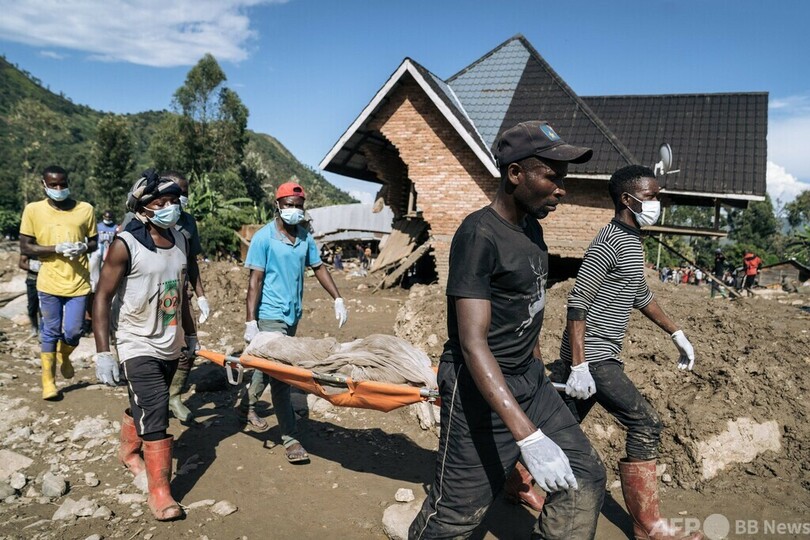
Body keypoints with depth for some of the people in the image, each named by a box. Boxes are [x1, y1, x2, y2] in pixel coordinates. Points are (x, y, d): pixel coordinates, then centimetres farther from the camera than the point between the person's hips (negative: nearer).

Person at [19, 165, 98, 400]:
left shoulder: (85, 209, 0)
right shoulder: (33, 210, -2)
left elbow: (94, 242, 11)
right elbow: (25, 248, -3)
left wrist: (83, 247, -13)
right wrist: (57, 248, -17)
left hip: (78, 283, 1)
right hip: (49, 283, 0)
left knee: (73, 332, 3)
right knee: (50, 333, 8)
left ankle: (64, 356, 38)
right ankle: (48, 381, 25)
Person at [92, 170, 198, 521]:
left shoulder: (180, 241, 3)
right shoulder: (125, 245, -16)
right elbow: (102, 297, -14)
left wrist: (190, 334, 19)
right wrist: (103, 352, -17)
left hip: (170, 345, 6)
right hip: (139, 347, -6)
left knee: (145, 406, 23)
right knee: (154, 416, -9)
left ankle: (128, 451, 48)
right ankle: (159, 492, 2)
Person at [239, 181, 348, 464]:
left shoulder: (305, 237, 6)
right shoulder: (264, 238, -12)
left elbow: (319, 268, 13)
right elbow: (255, 280, -14)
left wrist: (338, 300, 4)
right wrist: (251, 321, -18)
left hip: (293, 314, 6)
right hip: (271, 316, -6)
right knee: (279, 375, -5)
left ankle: (247, 405, 43)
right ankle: (290, 439, 1)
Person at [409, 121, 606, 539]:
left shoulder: (531, 227, 6)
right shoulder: (479, 234, -21)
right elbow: (472, 342, -28)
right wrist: (527, 436, -34)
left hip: (529, 381, 9)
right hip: (482, 390, -9)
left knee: (585, 478, 10)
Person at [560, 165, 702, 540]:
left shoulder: (631, 241, 14)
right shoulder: (610, 241, -16)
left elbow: (640, 296, 26)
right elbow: (578, 302, -21)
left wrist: (676, 334, 26)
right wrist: (579, 365, -24)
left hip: (598, 353, 9)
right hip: (592, 354, -9)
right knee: (645, 425, -6)